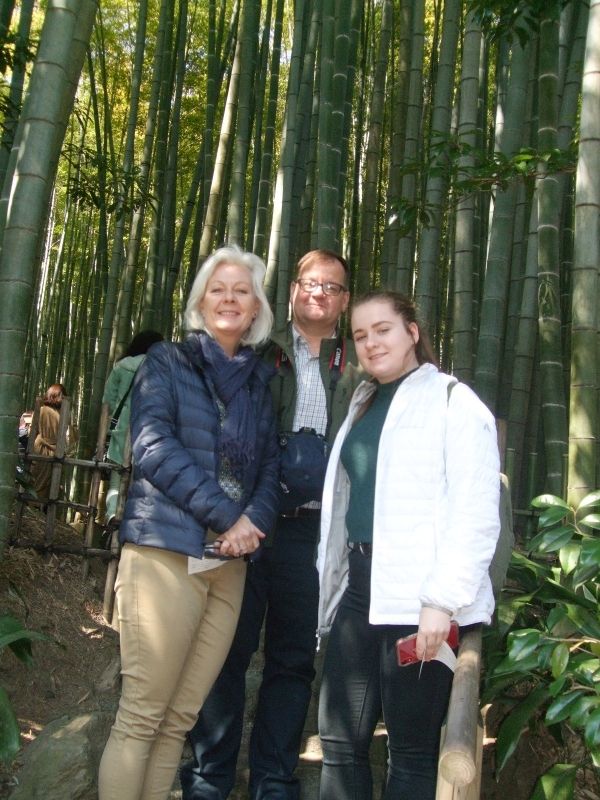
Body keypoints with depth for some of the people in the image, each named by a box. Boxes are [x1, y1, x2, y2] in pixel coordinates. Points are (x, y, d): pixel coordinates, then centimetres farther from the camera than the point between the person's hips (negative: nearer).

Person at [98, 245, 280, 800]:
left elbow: (271, 464, 12)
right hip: (167, 551, -4)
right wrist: (225, 515, -13)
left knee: (181, 719, 7)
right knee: (142, 717, -5)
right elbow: (153, 446, -9)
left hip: (230, 560, 5)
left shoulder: (259, 380, 17)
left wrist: (252, 521, -8)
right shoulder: (167, 362, 4)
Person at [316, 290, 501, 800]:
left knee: (412, 752, 2)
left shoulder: (452, 401, -4)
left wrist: (443, 598, -19)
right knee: (340, 740, 10)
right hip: (359, 588, 7)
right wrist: (338, 579, 13)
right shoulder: (363, 405, 20)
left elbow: (476, 514, -13)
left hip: (419, 600, -7)